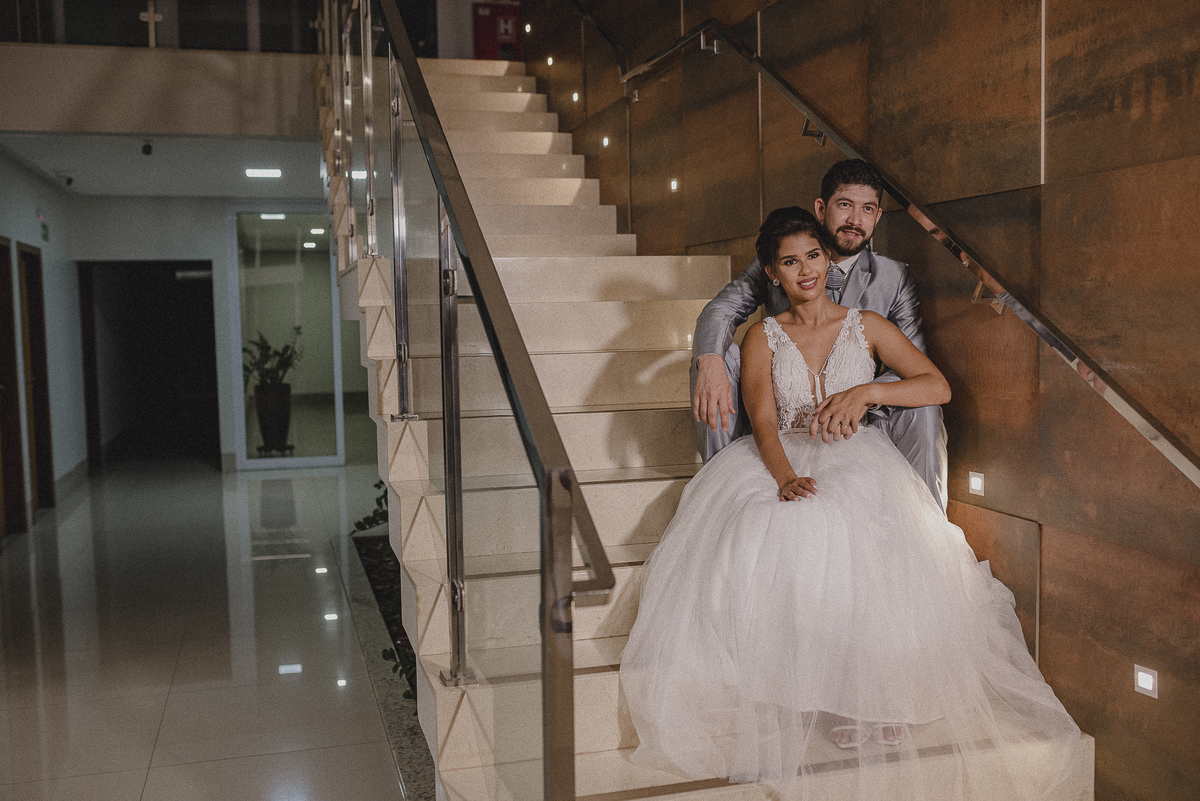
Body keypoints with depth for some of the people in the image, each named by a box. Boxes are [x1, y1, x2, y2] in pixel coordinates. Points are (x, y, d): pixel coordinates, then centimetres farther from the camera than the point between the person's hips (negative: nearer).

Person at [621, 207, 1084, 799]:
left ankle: (881, 693, -19)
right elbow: (762, 422, -4)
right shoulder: (763, 338, 10)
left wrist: (865, 391, -15)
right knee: (780, 536, -33)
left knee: (868, 549, -34)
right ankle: (828, 692, -21)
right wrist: (787, 478, -25)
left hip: (858, 460, -1)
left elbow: (939, 387, 1)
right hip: (784, 463, 1)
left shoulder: (866, 326, 10)